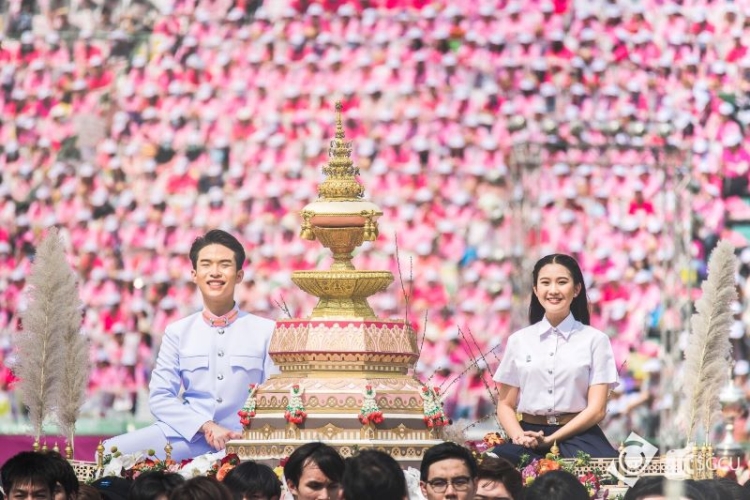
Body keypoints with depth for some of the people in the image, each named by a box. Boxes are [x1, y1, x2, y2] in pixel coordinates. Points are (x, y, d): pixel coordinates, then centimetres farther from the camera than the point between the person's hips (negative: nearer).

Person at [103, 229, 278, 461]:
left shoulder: (265, 331, 9)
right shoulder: (178, 332, 13)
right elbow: (160, 396, 5)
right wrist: (206, 426, -11)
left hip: (244, 442, -1)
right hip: (189, 437, 1)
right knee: (112, 451, -23)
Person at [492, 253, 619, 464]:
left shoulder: (595, 340, 6)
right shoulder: (518, 341, 14)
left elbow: (596, 409, 0)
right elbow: (505, 405, 13)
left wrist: (551, 440, -13)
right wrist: (519, 436, -10)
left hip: (578, 436, -2)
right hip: (530, 434, 3)